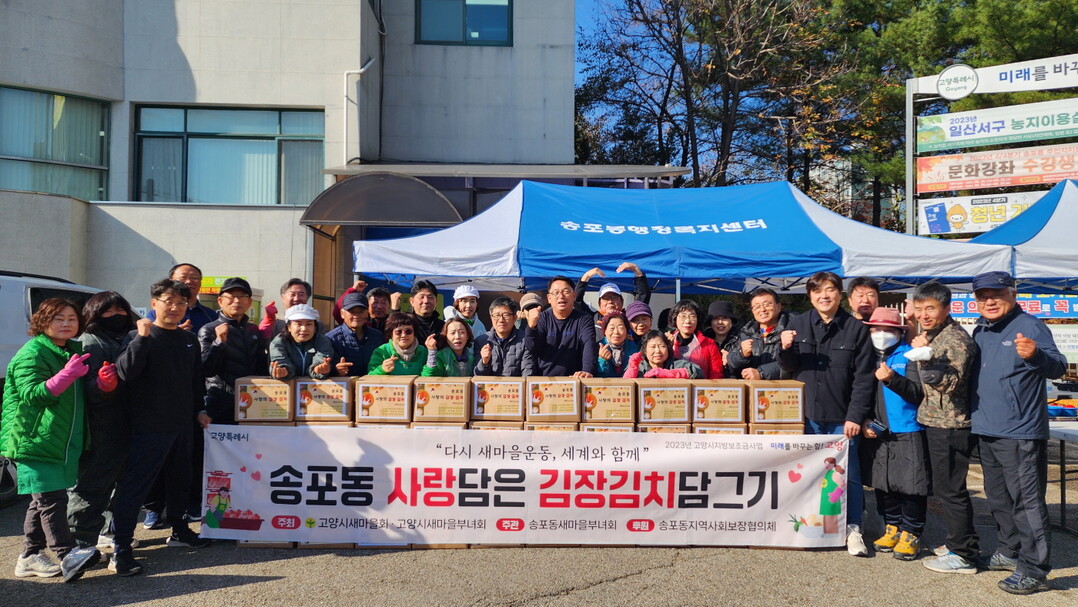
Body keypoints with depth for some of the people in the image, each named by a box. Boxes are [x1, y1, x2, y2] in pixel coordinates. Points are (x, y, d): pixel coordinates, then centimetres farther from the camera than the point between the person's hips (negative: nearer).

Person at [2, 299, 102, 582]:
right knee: (52, 498, -12)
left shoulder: (75, 352, 14)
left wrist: (104, 383, -5)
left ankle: (29, 558, 22)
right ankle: (67, 555, -14)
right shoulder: (32, 353, -10)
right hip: (36, 441, -8)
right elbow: (32, 394, -20)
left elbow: (88, 395, 19)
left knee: (41, 500, 14)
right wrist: (68, 374, -34)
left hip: (64, 441, 8)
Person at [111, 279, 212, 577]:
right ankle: (120, 549, 0)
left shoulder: (189, 340, 11)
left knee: (180, 480, 18)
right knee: (135, 485, -5)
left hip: (182, 425, 7)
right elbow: (126, 371, -24)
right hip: (148, 427, -7)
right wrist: (141, 338, -32)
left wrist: (199, 410, 17)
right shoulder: (139, 336, -8)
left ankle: (179, 530, 34)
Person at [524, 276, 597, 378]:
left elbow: (589, 346, -13)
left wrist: (588, 371, -32)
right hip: (543, 380, 1)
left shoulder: (584, 320, 4)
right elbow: (533, 348, 0)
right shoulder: (542, 318, 10)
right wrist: (532, 326, -19)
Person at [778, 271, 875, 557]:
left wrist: (855, 416, -10)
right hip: (806, 414, 2)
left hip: (842, 417, -2)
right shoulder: (798, 323, 4)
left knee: (848, 474, 5)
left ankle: (853, 528, 18)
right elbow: (790, 368, 8)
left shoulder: (856, 329, -2)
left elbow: (864, 378, -4)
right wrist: (786, 349, -13)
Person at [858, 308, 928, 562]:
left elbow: (918, 393, -14)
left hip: (908, 435, -5)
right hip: (877, 435, 5)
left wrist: (892, 378, -29)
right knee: (882, 484, 12)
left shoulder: (908, 356, -4)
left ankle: (910, 534, 13)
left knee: (910, 485, 0)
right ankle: (892, 528, 26)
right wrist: (864, 421, 2)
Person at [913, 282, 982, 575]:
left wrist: (925, 357, -36)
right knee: (944, 487, 17)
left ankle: (963, 555, 9)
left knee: (949, 490, -2)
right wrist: (920, 354, 9)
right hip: (935, 422, 10)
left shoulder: (956, 339, -17)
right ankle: (964, 542, 30)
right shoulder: (931, 335, 12)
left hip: (951, 426, -10)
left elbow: (951, 383, -28)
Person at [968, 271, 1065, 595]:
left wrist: (1035, 355, -42)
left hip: (1020, 434, -8)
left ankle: (1034, 570, 3)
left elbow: (1058, 367, -22)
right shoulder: (980, 331, 12)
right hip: (987, 432, 9)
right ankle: (1010, 551, 34)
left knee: (1027, 501, -4)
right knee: (998, 497, 19)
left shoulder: (1030, 327, -11)